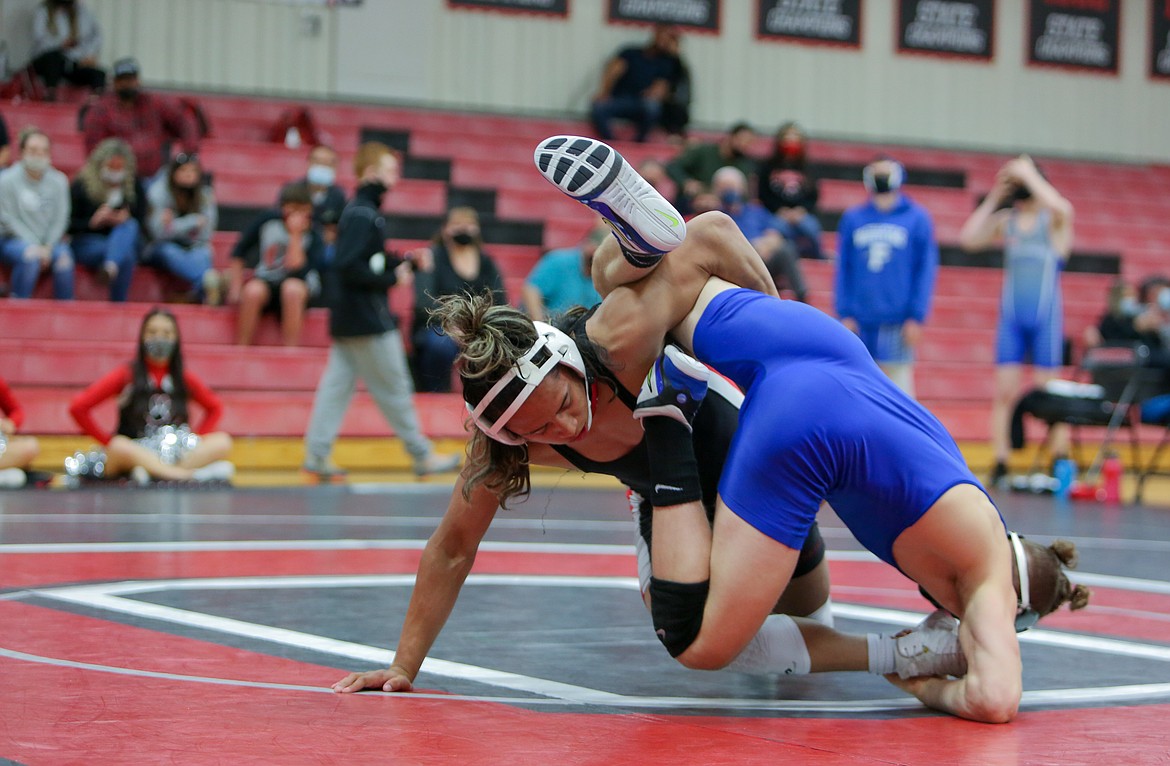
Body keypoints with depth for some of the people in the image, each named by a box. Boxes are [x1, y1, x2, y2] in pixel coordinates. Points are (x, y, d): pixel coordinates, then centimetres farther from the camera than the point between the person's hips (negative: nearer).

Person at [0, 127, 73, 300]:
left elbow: (60, 219, 1)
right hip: (14, 240, -3)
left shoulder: (58, 180, 4)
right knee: (30, 255, -35)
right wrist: (34, 246, -15)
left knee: (64, 256, -28)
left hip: (50, 241, 3)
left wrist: (47, 247, -13)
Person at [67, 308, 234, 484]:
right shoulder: (125, 375, 3)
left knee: (222, 442, -22)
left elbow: (215, 408, 24)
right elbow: (78, 407, -1)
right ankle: (194, 474, -38)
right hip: (134, 454, -3)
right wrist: (110, 442, -5)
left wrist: (195, 437, 7)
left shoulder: (185, 379, 10)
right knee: (120, 448, -37)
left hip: (177, 455, 3)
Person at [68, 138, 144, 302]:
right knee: (124, 253, -35)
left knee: (129, 227, -36)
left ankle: (111, 266, -61)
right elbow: (68, 225, -1)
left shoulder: (134, 186, 7)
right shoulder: (81, 186, 0)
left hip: (125, 240, 2)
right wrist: (92, 222, -18)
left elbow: (141, 219, 5)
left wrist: (126, 219, -17)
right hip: (88, 243, -2)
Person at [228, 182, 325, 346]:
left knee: (293, 288, -37)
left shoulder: (313, 236, -13)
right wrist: (236, 286, -1)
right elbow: (239, 252, 5)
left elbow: (297, 271, -26)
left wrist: (296, 235, -27)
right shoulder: (267, 220, -7)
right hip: (265, 280, 2)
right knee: (253, 291, -34)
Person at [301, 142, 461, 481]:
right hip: (368, 319, -10)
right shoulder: (363, 215, -17)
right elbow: (347, 266, -25)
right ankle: (423, 456, 9)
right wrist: (391, 278, -19)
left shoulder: (360, 210, 14)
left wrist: (403, 262, 7)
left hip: (348, 318, 10)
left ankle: (316, 454, 5)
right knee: (395, 390, 1)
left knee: (337, 384, 7)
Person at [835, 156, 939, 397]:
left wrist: (916, 317, -6)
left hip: (897, 322, -3)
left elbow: (926, 269, 0)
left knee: (899, 384, -3)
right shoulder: (852, 218, 9)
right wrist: (844, 313, 0)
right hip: (860, 321, 3)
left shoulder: (917, 218, 3)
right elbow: (843, 268, 8)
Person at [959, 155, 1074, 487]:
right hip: (1011, 318, 4)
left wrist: (1030, 174, -17)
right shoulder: (1006, 220, 10)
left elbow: (1062, 209, -26)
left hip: (1046, 317, -4)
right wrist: (993, 198, 0)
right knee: (1004, 391, -2)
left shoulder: (1053, 220, -2)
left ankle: (1060, 463, 6)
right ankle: (1000, 464, 0)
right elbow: (967, 238, 0)